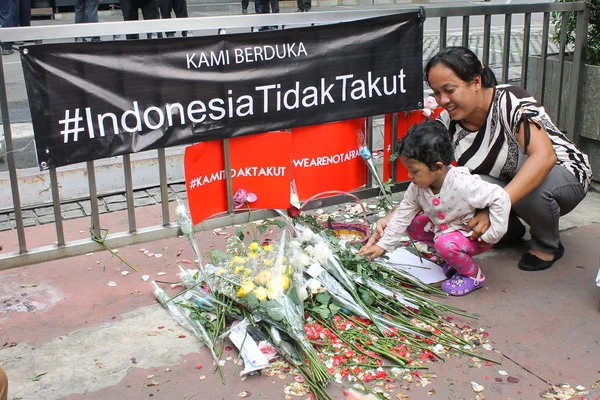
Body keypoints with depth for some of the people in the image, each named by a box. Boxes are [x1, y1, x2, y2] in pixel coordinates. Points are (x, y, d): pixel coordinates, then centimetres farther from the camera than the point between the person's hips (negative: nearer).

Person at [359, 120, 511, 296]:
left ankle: (473, 274, -2)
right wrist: (383, 245, -5)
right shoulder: (417, 187, -13)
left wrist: (491, 235, -27)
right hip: (443, 228, 8)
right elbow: (402, 215, -4)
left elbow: (500, 198, -32)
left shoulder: (463, 184, -36)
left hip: (473, 235, -8)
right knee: (413, 225, 1)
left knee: (445, 244, -32)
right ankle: (456, 257, 10)